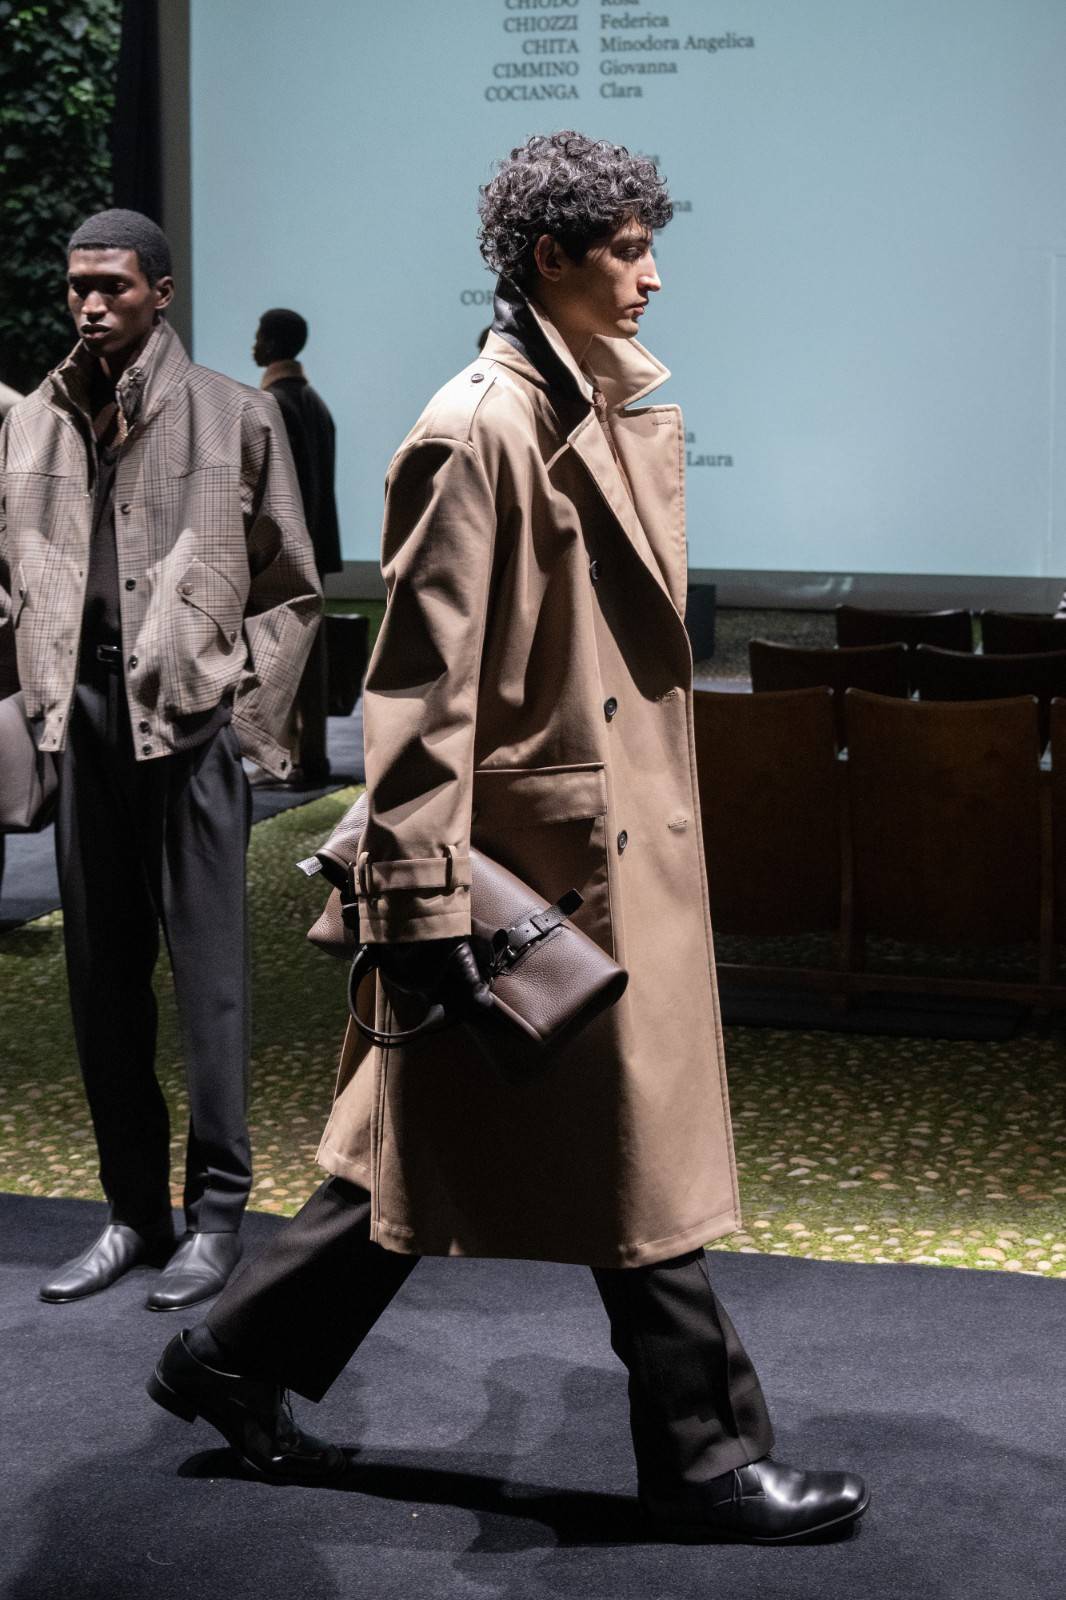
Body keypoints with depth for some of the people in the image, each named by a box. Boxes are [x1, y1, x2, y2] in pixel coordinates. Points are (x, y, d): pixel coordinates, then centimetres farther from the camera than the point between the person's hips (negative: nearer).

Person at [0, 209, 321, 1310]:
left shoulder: (235, 420, 0)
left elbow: (290, 590, 2)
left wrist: (247, 717, -4)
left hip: (191, 718, -4)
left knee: (207, 969, -1)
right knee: (101, 972, 9)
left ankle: (216, 1211, 9)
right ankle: (133, 1209, 20)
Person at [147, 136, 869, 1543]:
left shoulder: (616, 414, 13)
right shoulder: (480, 433, -16)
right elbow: (424, 683, -19)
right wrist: (425, 899, -21)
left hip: (620, 836, 10)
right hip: (549, 851, -9)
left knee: (437, 1148, 15)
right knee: (636, 1161, 3)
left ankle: (234, 1362, 28)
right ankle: (703, 1461, 17)